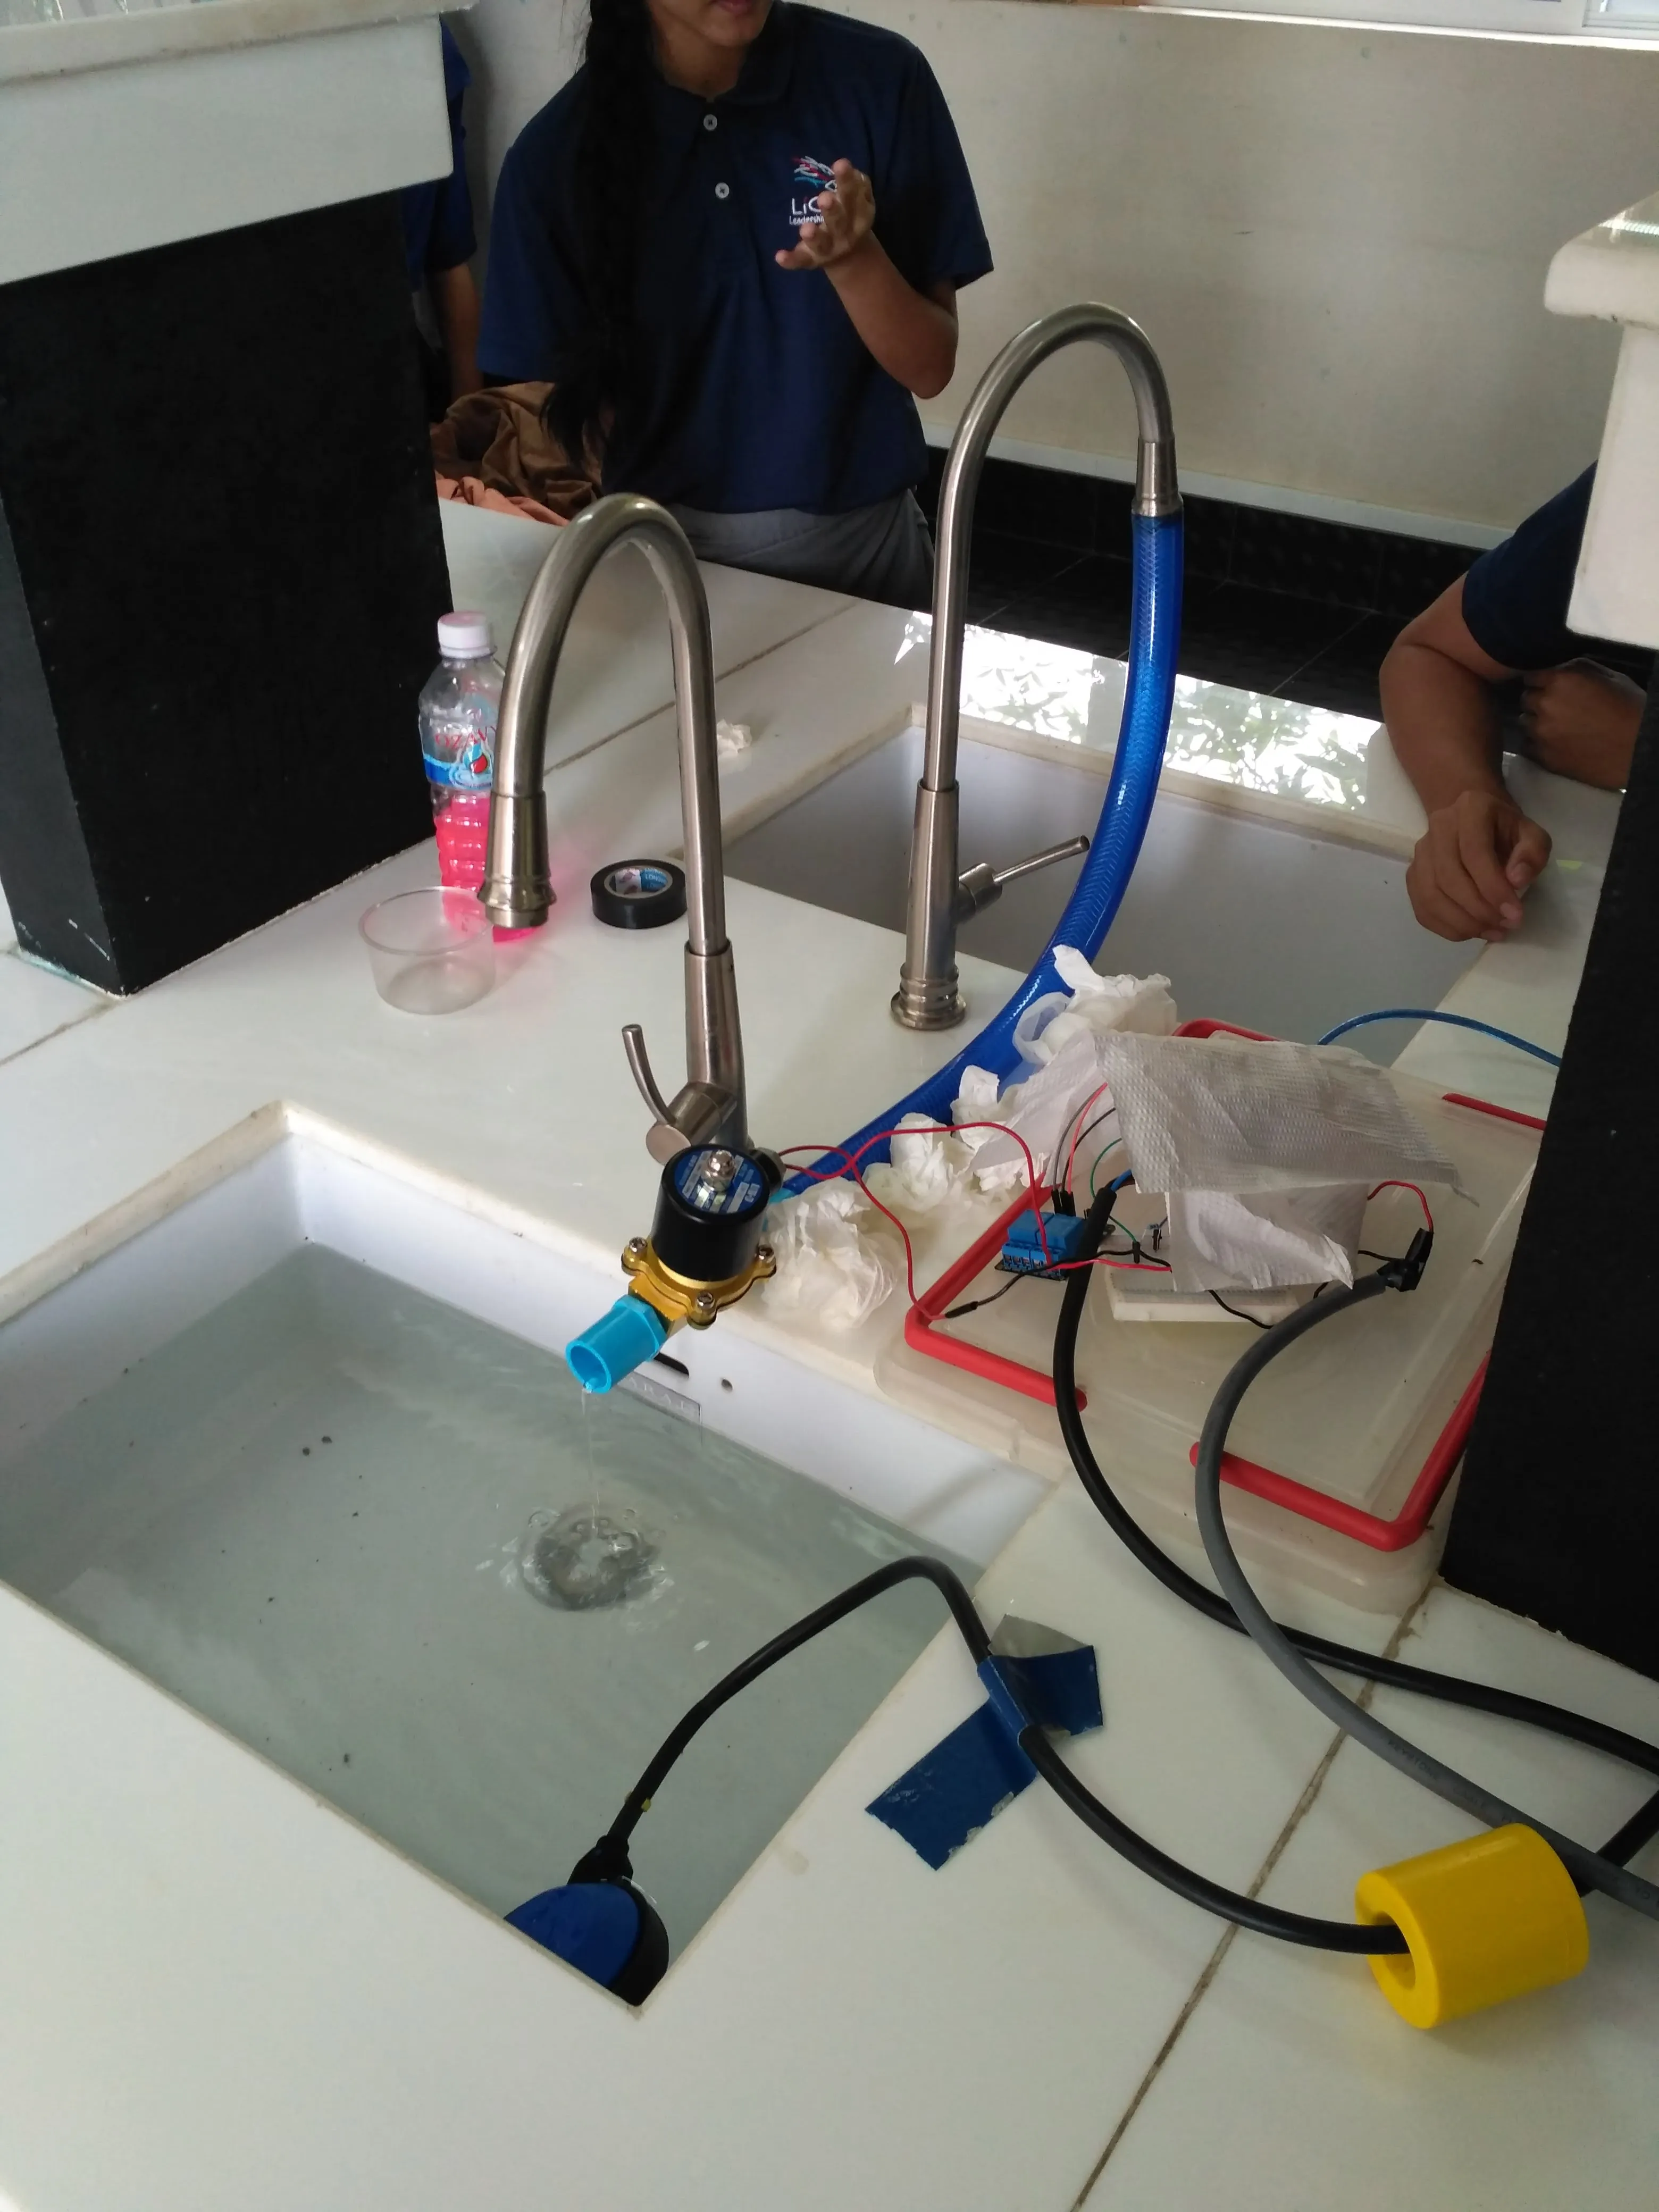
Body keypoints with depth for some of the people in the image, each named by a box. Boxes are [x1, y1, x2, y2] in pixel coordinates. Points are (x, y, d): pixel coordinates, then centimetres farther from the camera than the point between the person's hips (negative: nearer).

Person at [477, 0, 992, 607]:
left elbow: (930, 368, -9)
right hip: (663, 553, 0)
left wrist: (856, 257, -26)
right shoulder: (557, 151, -10)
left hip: (861, 540, 0)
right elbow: (577, 396, -3)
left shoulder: (879, 77, -10)